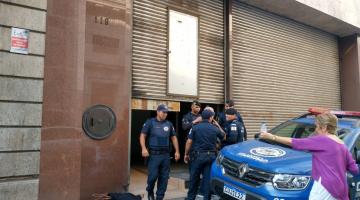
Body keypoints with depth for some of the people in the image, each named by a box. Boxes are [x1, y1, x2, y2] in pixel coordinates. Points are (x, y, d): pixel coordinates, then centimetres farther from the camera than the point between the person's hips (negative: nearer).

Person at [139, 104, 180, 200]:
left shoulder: (169, 124, 13)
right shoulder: (150, 122, 1)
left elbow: (174, 138, 17)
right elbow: (143, 135, -3)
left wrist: (177, 151, 11)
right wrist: (143, 148, -16)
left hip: (166, 155, 4)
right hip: (153, 154, -4)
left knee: (164, 177, 6)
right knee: (153, 175, -6)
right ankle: (150, 191, 24)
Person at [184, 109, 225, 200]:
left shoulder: (195, 127, -4)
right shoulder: (215, 129, 1)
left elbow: (189, 142, -6)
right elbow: (223, 137, 18)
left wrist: (186, 154, 5)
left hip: (198, 155, -1)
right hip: (211, 156, 1)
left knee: (194, 178, 10)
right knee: (208, 178, 6)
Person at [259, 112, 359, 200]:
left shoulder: (322, 140, -8)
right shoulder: (342, 146, 16)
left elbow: (294, 142, -8)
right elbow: (354, 169, 19)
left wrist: (272, 137, -2)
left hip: (326, 187, -9)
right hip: (340, 190, 9)